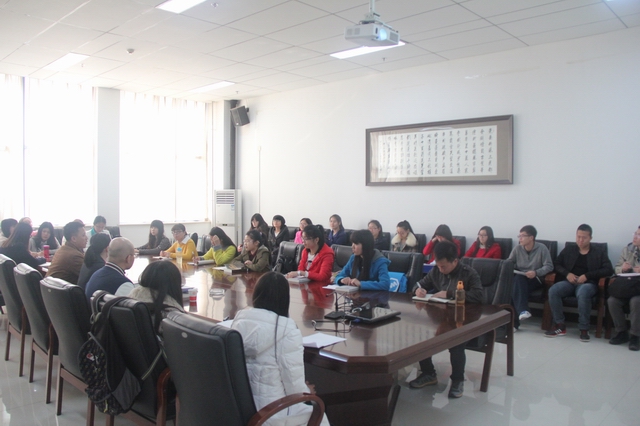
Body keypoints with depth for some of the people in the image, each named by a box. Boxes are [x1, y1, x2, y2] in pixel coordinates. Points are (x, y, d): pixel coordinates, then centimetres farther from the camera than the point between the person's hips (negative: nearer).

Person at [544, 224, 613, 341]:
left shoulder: (599, 252, 10)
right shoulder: (568, 250, 18)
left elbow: (609, 270, -2)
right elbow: (556, 264, 15)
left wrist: (587, 276, -13)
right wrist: (567, 273, -7)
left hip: (588, 283, -3)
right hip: (569, 281, 3)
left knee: (583, 293, -40)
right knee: (553, 290, -30)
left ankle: (584, 329, -27)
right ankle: (559, 325, -20)